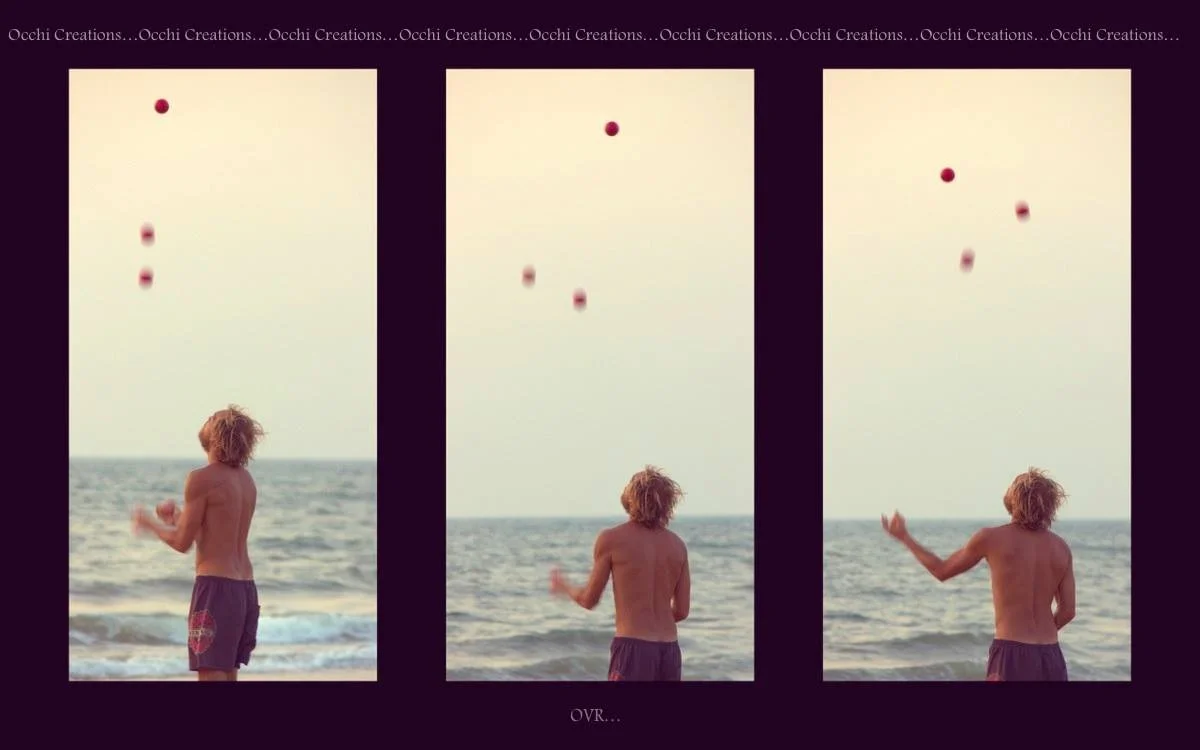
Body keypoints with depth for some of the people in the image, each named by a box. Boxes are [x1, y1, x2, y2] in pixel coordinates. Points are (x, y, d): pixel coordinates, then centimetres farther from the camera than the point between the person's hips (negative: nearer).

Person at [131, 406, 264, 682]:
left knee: (211, 676, -8)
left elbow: (182, 543, -8)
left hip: (216, 586, -9)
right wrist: (178, 517, 20)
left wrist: (148, 523, 8)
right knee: (228, 675, 15)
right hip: (245, 587, 9)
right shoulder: (246, 480, 12)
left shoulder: (202, 479, -12)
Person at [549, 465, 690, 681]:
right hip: (669, 650, 5)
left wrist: (563, 587, 25)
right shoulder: (678, 545, 8)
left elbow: (589, 600, 4)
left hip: (633, 648, -5)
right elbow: (682, 611, 11)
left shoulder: (612, 539, -5)